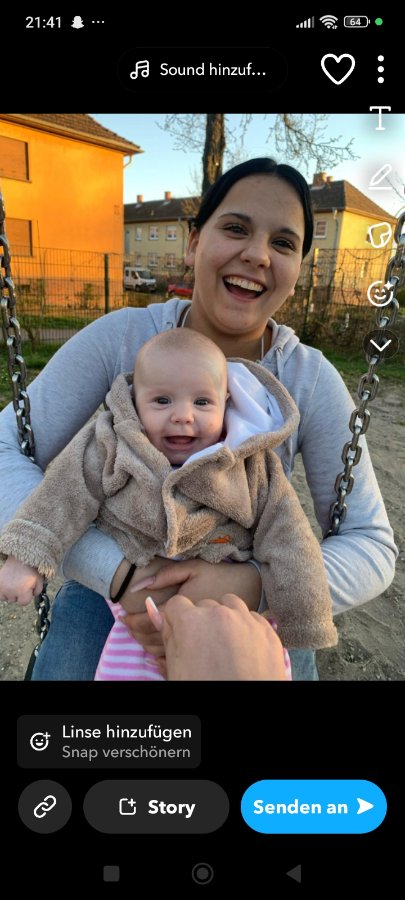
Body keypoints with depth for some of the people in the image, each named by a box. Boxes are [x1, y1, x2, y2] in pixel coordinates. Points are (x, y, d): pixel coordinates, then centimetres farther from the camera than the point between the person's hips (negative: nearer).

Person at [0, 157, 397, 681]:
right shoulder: (119, 339, -18)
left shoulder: (313, 382, -17)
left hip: (249, 597, 1)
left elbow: (371, 547, -15)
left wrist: (249, 587, -34)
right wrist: (117, 572, -34)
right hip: (112, 581, 0)